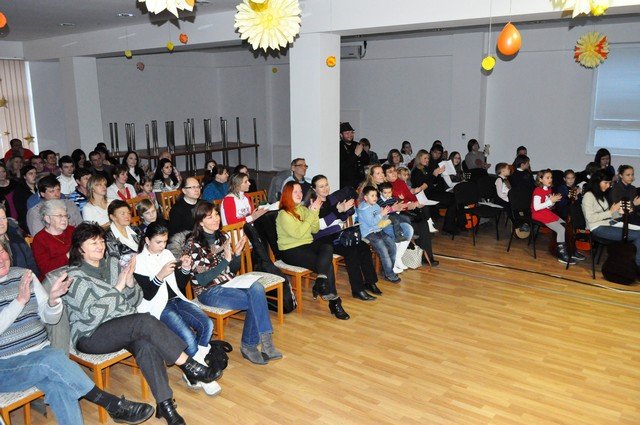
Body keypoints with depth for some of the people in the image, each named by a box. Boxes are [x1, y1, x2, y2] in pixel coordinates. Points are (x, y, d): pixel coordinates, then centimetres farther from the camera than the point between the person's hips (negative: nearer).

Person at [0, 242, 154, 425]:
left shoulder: (23, 275, 8)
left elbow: (50, 318, 6)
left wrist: (52, 300, -14)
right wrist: (20, 300, -22)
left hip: (40, 352, 3)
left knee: (60, 386, -30)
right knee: (54, 360, -33)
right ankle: (114, 406, -22)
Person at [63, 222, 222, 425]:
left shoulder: (112, 264, 9)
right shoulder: (75, 277, -7)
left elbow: (135, 301, 9)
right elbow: (92, 315, -17)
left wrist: (129, 282, -10)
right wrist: (118, 288, -18)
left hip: (125, 327, 5)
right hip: (91, 335, -5)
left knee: (146, 342, -31)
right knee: (144, 321, -32)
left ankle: (164, 403, -32)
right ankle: (189, 367, -25)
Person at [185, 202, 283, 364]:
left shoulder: (222, 237, 10)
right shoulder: (193, 244, -9)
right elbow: (202, 280, -16)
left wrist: (237, 253, -6)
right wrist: (226, 259, -23)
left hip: (229, 283, 6)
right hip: (208, 291, -5)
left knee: (257, 289, -27)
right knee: (255, 301, -25)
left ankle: (265, 343, -22)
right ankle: (249, 345, -8)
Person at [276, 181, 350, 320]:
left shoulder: (303, 209, 12)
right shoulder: (283, 214, -11)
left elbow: (315, 230, 10)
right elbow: (298, 233, -21)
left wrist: (315, 212, -5)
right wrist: (311, 213, -18)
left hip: (308, 245, 7)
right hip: (291, 251, -6)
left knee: (328, 247, -28)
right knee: (327, 264, -23)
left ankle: (320, 284, -28)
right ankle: (334, 302, -14)